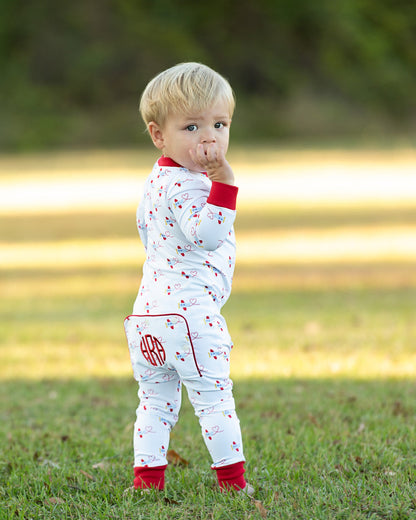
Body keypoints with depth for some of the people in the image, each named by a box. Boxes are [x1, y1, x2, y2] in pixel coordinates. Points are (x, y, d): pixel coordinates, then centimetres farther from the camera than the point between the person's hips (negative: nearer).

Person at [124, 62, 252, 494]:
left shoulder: (158, 179, 15)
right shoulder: (186, 185, -17)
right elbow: (205, 234, -32)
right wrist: (222, 183, -35)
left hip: (149, 309, 9)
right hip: (188, 311, -9)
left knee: (156, 397, 12)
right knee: (214, 396, -1)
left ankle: (147, 475, 12)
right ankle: (232, 480, 3)